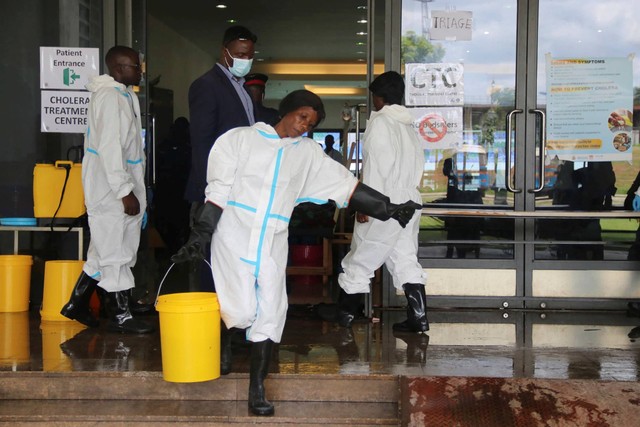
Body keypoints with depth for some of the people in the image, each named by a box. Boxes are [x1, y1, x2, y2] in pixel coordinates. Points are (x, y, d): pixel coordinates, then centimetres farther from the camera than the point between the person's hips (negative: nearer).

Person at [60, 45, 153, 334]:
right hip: (111, 190, -10)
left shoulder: (124, 95, 16)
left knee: (105, 251, 17)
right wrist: (126, 192, -22)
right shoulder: (110, 96, -16)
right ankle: (119, 315, 9)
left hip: (122, 186, 10)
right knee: (114, 254, -1)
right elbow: (109, 149, -22)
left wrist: (135, 187, 18)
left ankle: (77, 304, 26)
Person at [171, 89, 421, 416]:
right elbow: (218, 191, -2)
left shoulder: (308, 153, 11)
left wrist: (389, 209, 2)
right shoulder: (241, 139, 1)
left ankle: (257, 389, 11)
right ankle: (223, 339, 24)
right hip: (233, 237, -3)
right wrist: (200, 236, -6)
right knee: (241, 311, -12)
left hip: (272, 245, 4)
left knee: (268, 314, 0)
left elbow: (347, 186, 8)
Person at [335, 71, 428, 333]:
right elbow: (418, 166, 13)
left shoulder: (380, 122, -9)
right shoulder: (410, 127, 14)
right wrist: (408, 191, 15)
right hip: (409, 201, 8)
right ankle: (418, 318, 3)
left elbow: (375, 166, -16)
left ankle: (343, 317, 11)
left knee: (360, 260, 2)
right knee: (406, 260, 8)